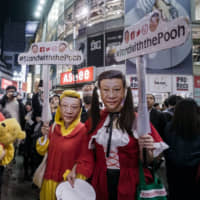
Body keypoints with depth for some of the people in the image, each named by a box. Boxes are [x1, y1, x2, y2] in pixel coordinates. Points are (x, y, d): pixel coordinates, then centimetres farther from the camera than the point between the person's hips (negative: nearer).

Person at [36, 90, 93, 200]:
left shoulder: (83, 130, -18)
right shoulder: (54, 126, -2)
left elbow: (86, 162, -15)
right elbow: (42, 151, 6)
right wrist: (45, 136, -10)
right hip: (49, 180, 5)